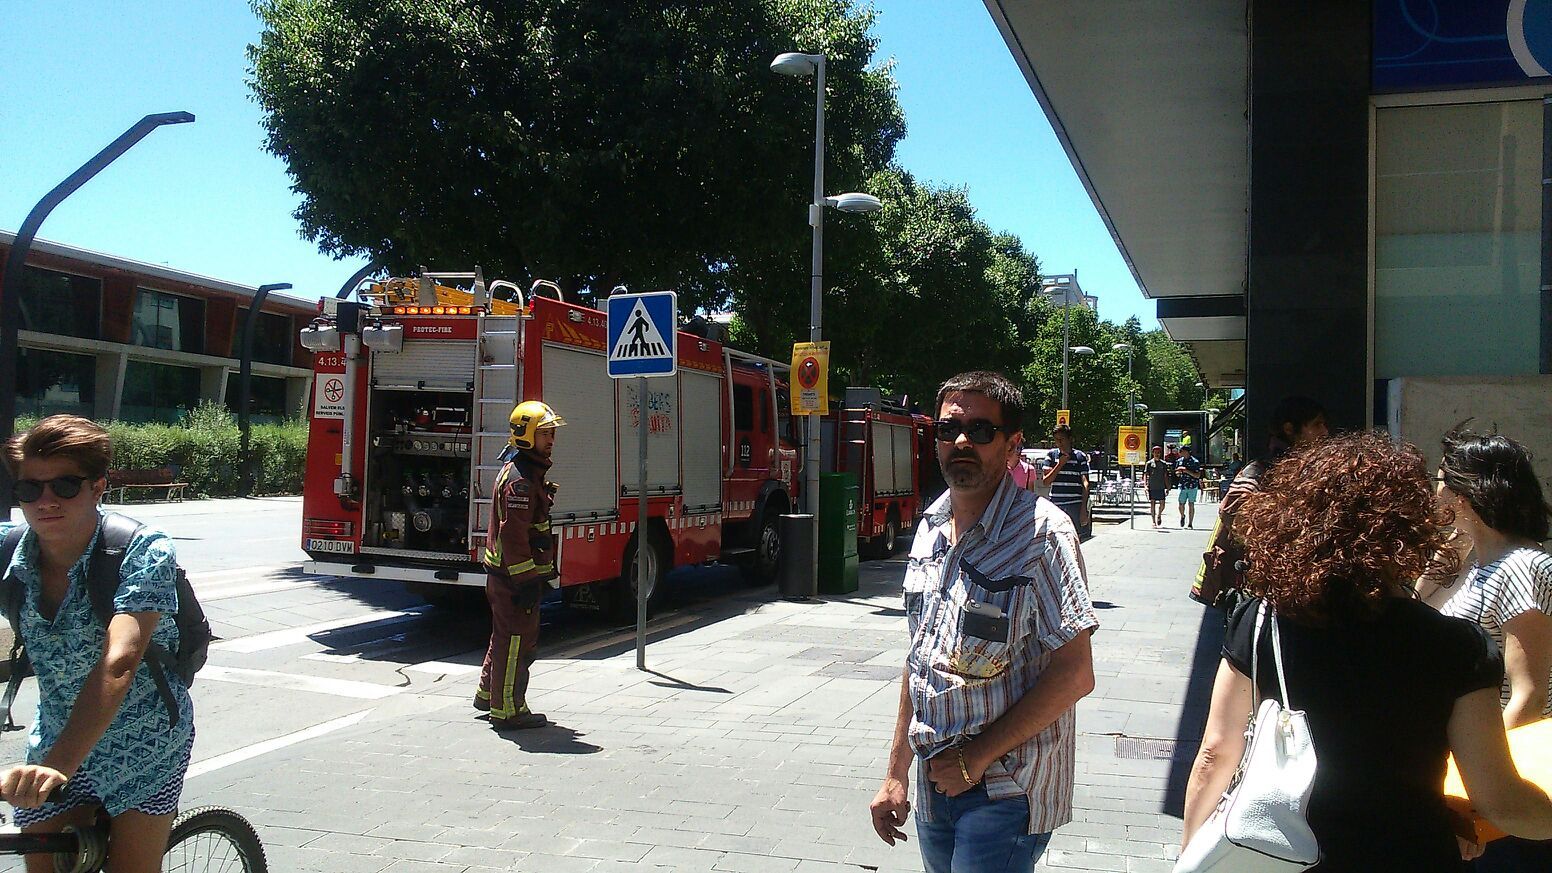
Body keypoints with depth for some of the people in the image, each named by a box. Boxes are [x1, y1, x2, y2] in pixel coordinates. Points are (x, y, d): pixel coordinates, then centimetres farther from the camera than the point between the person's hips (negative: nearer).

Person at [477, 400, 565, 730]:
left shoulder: (529, 472, 15)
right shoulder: (520, 479, -20)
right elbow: (513, 534, -25)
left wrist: (538, 573, 24)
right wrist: (525, 580, -25)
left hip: (505, 575, 11)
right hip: (514, 575, -11)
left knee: (507, 635, 21)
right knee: (517, 640, -4)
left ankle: (488, 694, 35)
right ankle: (507, 710, 4)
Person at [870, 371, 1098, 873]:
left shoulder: (1042, 531, -14)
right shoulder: (931, 529, 7)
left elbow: (1074, 673, -17)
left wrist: (977, 757, -15)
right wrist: (896, 774, 13)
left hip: (1005, 793, -6)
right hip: (934, 784, 6)